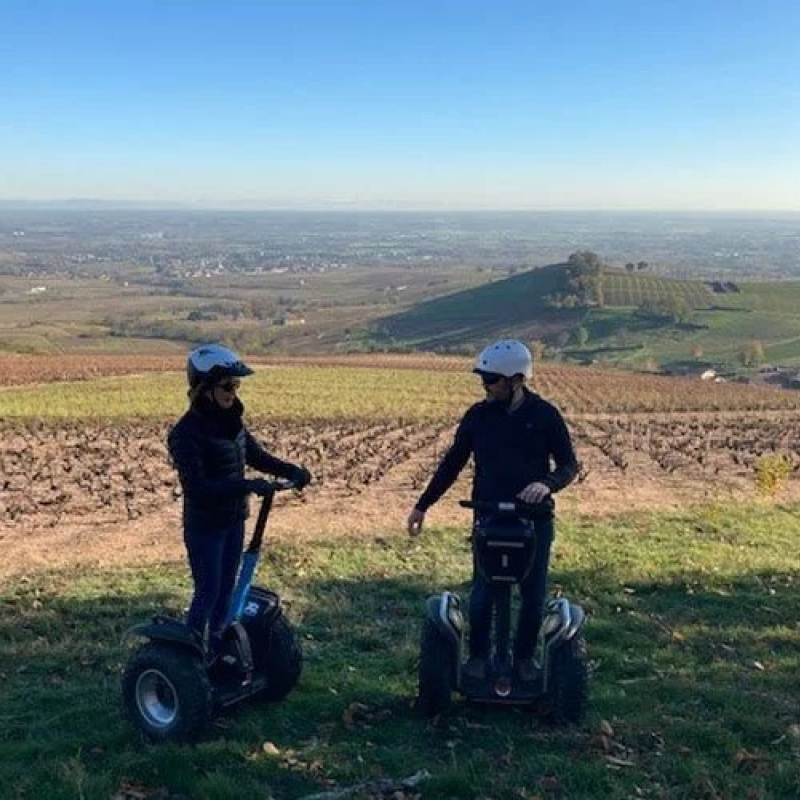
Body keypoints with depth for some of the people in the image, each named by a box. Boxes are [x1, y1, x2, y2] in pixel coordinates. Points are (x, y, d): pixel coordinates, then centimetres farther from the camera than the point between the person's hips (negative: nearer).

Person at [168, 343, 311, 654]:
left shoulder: (231, 421, 3)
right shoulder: (186, 433, -20)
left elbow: (257, 456, 13)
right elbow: (197, 487, -26)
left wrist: (293, 471, -3)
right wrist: (246, 485, -36)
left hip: (233, 520, 7)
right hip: (204, 525, -7)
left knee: (226, 589, 15)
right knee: (207, 593, 0)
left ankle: (217, 650, 29)